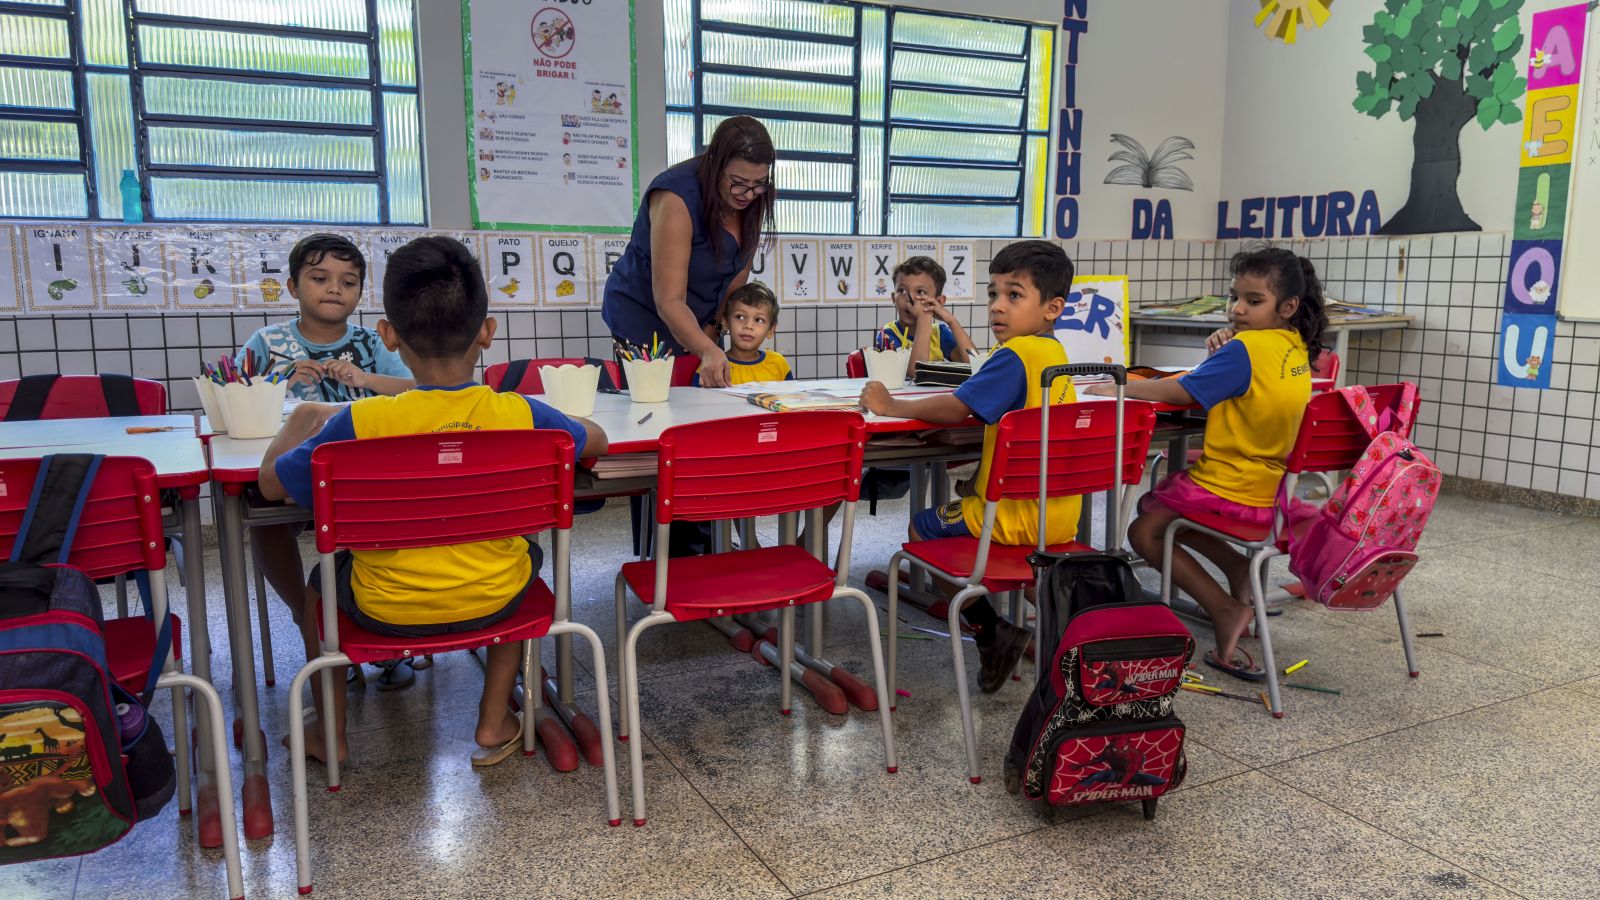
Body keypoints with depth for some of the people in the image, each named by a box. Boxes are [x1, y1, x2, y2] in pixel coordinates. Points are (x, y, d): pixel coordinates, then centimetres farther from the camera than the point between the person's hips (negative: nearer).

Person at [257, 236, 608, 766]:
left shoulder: (360, 423, -21)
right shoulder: (519, 414, -16)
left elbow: (271, 483, -6)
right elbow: (595, 441, 3)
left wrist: (300, 422, 13)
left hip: (385, 610, 0)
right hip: (491, 601, 1)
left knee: (320, 579, 32)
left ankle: (330, 733, 40)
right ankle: (494, 725, 32)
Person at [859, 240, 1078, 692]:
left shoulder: (1014, 355, -20)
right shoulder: (1055, 352, 8)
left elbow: (956, 408, -25)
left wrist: (891, 406, -15)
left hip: (1021, 516, -9)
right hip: (1061, 515, 9)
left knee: (923, 527, 7)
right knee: (955, 510, 30)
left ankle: (992, 633, 5)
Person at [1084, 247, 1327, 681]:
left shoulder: (1244, 349, -20)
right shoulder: (1296, 348, 5)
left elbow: (1180, 392, -22)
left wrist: (1119, 387, -12)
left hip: (1228, 488, -9)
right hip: (1267, 486, 9)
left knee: (1144, 529, 5)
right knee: (1155, 504, 25)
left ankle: (1226, 609, -3)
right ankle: (1237, 569, 10)